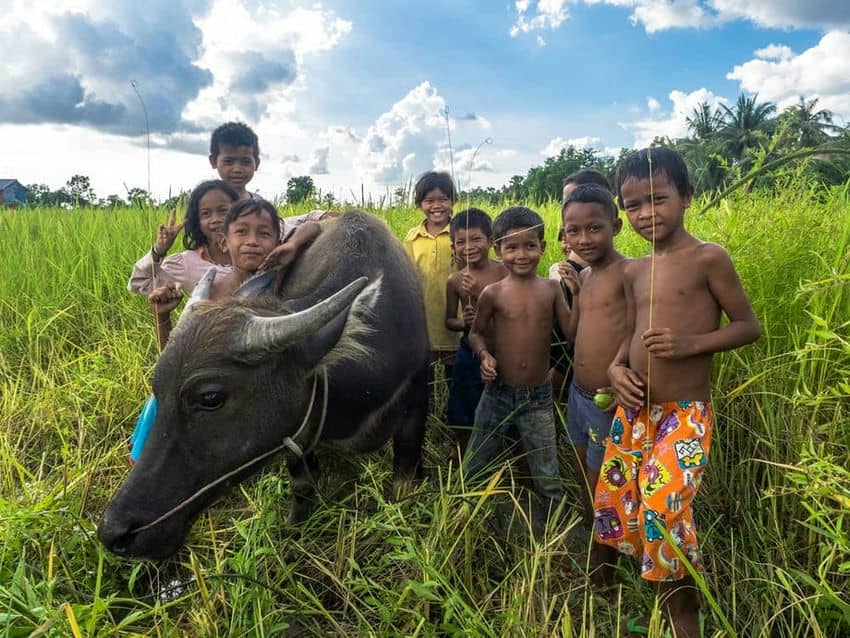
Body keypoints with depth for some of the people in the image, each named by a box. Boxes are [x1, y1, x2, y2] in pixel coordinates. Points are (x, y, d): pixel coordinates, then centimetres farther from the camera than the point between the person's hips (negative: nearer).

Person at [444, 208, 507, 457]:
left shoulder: (504, 272, -10)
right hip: (469, 355, 3)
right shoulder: (455, 280, -2)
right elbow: (449, 320, 8)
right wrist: (462, 322, -14)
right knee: (463, 419, 15)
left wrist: (482, 293, -24)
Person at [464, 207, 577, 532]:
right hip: (498, 393, 0)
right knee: (471, 472, 15)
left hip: (538, 397, 1)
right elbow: (476, 332, 5)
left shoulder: (552, 288, -3)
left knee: (549, 484, 12)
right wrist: (484, 355, -14)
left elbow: (573, 333, -5)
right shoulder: (493, 293, -8)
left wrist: (578, 294, -16)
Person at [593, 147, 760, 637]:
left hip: (685, 415, -6)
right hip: (634, 410, 6)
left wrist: (689, 344, -21)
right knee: (613, 504, 13)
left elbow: (750, 326, -6)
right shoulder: (634, 271, 8)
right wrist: (617, 367, -6)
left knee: (662, 509, -13)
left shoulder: (709, 258, -9)